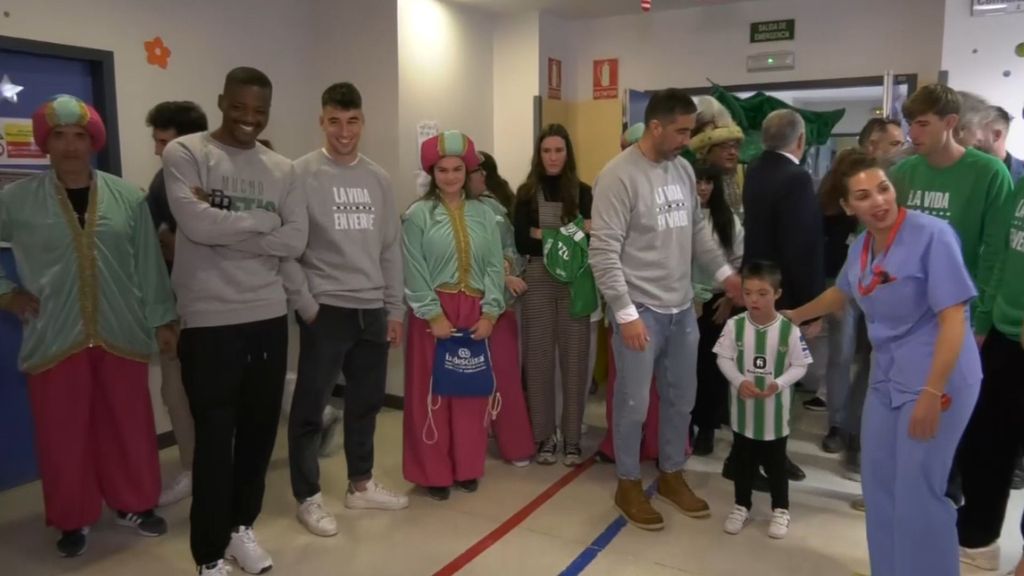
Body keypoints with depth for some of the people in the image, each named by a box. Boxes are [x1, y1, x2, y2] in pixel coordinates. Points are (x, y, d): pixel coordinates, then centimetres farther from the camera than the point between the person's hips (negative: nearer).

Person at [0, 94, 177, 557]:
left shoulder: (127, 197, 2)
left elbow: (148, 263, 4)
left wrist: (162, 319, 4)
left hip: (121, 336, 1)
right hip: (53, 339, 0)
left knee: (129, 427, 11)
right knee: (62, 435, 8)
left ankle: (133, 504, 31)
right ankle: (72, 520, 27)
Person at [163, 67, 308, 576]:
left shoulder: (282, 169, 10)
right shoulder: (185, 153, -2)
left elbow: (295, 242, -2)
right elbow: (196, 224, -18)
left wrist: (224, 228, -10)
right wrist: (262, 220, -6)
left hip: (268, 316, 5)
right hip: (208, 321, -4)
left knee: (260, 428, 14)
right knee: (214, 437, 3)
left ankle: (241, 526, 34)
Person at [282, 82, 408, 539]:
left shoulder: (378, 179, 10)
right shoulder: (301, 174, -6)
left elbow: (391, 248, 11)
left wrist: (395, 309, 9)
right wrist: (305, 304, -12)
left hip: (372, 310, 5)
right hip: (325, 309, -5)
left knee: (367, 401, 15)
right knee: (310, 406, 3)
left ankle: (361, 485, 31)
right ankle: (308, 498, 19)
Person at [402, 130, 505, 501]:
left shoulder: (483, 214, 7)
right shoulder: (418, 215, -3)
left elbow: (495, 266, 3)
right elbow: (415, 272, -9)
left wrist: (489, 312, -6)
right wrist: (434, 315, -15)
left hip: (475, 313, 3)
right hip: (434, 314, -3)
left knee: (472, 391, 10)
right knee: (431, 394, 4)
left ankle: (467, 468, 24)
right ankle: (434, 473, 17)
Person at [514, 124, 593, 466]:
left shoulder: (583, 192, 6)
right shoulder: (527, 193, 5)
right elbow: (521, 243, -3)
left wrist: (544, 235, -13)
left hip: (575, 282, 0)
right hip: (537, 281, 0)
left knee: (574, 359, 3)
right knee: (539, 359, 4)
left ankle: (572, 438, 15)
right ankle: (544, 436, 17)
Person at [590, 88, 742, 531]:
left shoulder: (684, 169, 7)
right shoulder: (619, 175, -15)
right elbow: (604, 252, -18)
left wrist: (724, 271, 7)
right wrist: (625, 313, -21)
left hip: (682, 309, 7)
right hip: (641, 311, -7)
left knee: (681, 399, 17)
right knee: (633, 405, 5)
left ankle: (671, 475, 36)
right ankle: (628, 485, 25)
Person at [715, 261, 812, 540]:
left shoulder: (789, 329, -13)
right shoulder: (734, 325, -10)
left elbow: (800, 366, -6)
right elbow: (723, 358, -3)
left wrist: (778, 384, -22)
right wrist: (740, 381, -19)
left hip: (775, 411, -1)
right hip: (743, 407, 2)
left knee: (775, 463, 13)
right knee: (743, 461, 16)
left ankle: (780, 509, 32)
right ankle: (742, 506, 34)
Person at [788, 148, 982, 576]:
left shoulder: (931, 235, -17)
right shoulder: (862, 246, 4)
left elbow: (954, 320, -20)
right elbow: (841, 293, 25)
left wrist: (932, 394, -23)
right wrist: (794, 316, 36)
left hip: (936, 380, -7)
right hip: (886, 379, 7)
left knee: (917, 492, -4)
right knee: (880, 485, 14)